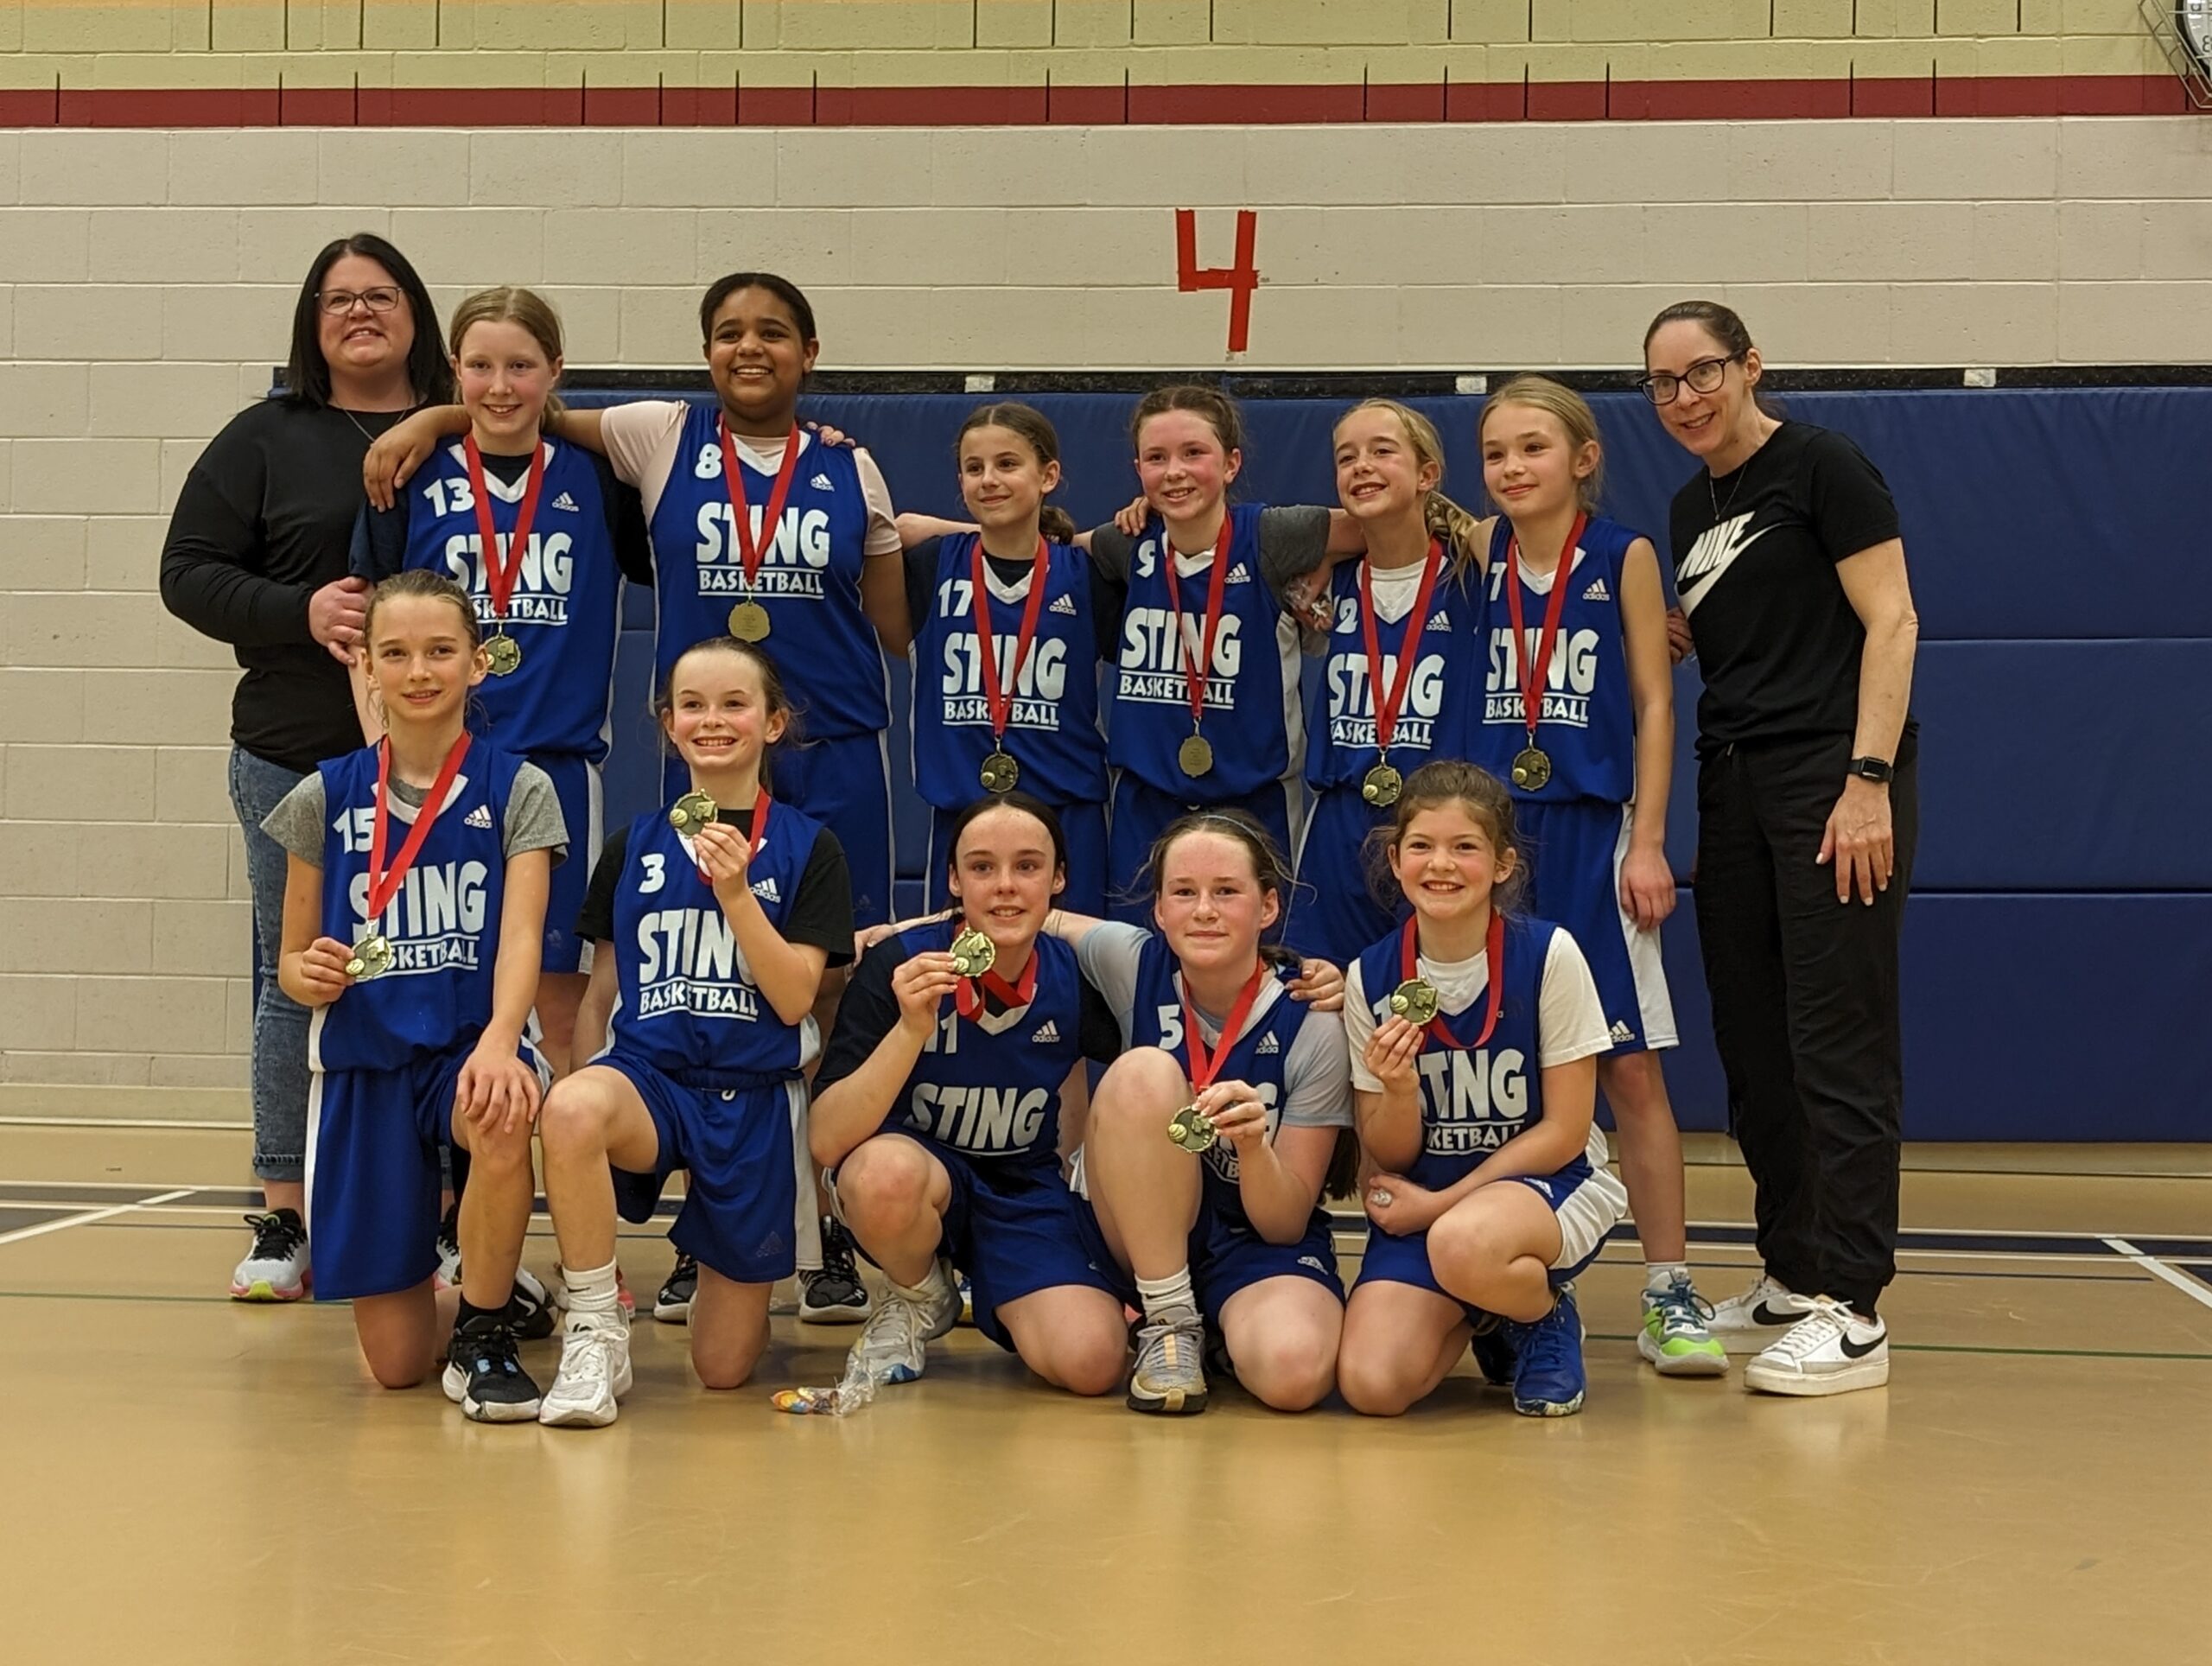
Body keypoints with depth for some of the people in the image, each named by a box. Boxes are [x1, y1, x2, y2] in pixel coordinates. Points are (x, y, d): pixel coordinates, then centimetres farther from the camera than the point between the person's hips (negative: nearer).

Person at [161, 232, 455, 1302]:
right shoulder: (267, 440, 7)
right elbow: (189, 572, 2)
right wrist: (301, 612, -12)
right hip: (296, 761, 0)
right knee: (297, 984, 6)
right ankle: (286, 1223, 15)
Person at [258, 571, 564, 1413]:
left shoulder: (515, 790, -1)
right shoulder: (326, 798, 4)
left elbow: (521, 936, -14)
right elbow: (293, 962, 10)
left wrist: (499, 1040, -34)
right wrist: (311, 976, -15)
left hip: (470, 1040, -1)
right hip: (362, 1058, 1)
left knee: (502, 1115, -41)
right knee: (395, 1365, -4)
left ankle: (484, 1337, -14)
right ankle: (490, 1292, 35)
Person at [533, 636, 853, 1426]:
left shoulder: (807, 848, 1)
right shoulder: (635, 845, 8)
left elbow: (794, 999, -6)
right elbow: (601, 992, 13)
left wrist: (736, 892, -17)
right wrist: (590, 1083, 0)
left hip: (756, 1095, -1)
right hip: (648, 1072, 1)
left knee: (724, 1366, 2)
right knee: (571, 1109, -39)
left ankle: (736, 1274, 38)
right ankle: (594, 1331, -20)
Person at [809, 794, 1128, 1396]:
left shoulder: (1076, 976, -12)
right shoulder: (899, 968, -19)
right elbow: (826, 1143, -26)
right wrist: (912, 1028, -37)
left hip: (1027, 1193, 1)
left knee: (1091, 1362, -24)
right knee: (886, 1171, -38)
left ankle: (990, 1299, 10)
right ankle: (920, 1299, -4)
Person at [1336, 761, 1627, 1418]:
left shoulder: (1548, 956, -13)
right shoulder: (1370, 977, -5)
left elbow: (1565, 1130, -10)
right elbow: (1390, 1157, 0)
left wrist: (1442, 1203, -14)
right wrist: (1398, 1090, -23)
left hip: (1547, 1183, -3)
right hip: (1422, 1203, 3)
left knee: (1462, 1244, -39)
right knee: (1370, 1384, -21)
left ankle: (1548, 1318, -2)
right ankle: (1478, 1315, 14)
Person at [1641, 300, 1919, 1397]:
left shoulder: (1820, 467, -5)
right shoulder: (1690, 508, 17)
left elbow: (1891, 622, -11)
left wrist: (1870, 780, -18)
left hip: (1835, 781, -8)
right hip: (1734, 788, 8)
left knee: (1838, 1042, -8)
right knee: (1753, 1049, 9)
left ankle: (1851, 1311, -6)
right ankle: (1791, 1278, 20)